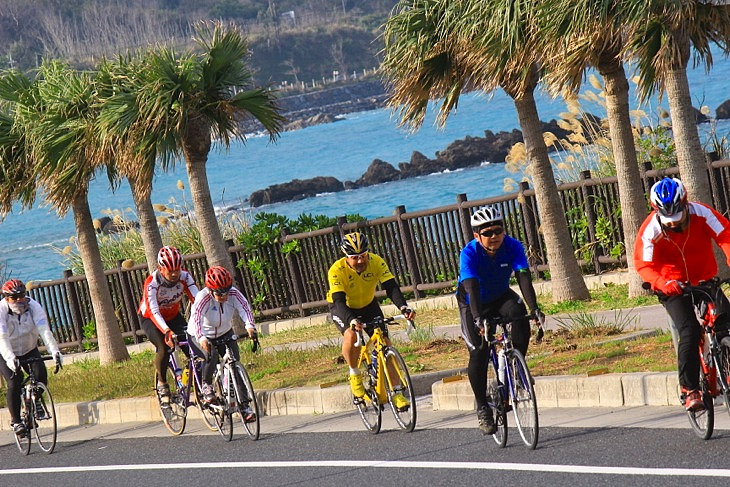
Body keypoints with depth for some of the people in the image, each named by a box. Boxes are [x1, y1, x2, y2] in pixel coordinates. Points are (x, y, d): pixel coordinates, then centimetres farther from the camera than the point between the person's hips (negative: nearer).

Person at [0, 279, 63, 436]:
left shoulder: (34, 306, -18)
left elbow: (44, 330, -30)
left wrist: (54, 351, -44)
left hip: (29, 350, 2)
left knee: (41, 373, -23)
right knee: (15, 382, -23)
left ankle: (36, 400, 7)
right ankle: (15, 421, -10)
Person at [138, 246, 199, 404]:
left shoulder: (184, 277, -23)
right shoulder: (151, 283, -33)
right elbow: (154, 311, -42)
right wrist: (166, 331, -58)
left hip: (173, 316, 3)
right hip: (150, 319, -3)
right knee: (164, 347, -28)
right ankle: (162, 383, -6)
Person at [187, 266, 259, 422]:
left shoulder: (234, 294, -21)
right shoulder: (203, 297, -31)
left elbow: (244, 308, -36)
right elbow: (196, 317, -47)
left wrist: (250, 327, -57)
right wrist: (201, 339, -65)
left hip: (224, 334, 4)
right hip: (200, 336, -4)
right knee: (212, 355, -33)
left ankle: (244, 407, -6)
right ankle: (206, 386, -6)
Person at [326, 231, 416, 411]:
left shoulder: (376, 262, -26)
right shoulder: (337, 270, -33)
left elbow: (391, 287, -32)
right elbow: (339, 300, -41)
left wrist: (404, 307, -51)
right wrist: (351, 320, -60)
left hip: (368, 305, 3)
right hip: (343, 308, -3)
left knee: (385, 342, -11)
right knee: (351, 334, -33)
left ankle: (396, 393, -4)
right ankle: (354, 375, -9)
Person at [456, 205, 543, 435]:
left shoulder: (513, 247, -23)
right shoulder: (469, 253, -29)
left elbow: (524, 278, -32)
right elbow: (471, 288, -41)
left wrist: (534, 308, -47)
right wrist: (478, 319, -55)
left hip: (500, 297, 2)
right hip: (473, 304, -2)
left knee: (519, 314, -31)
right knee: (479, 352, -14)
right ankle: (482, 407, 1)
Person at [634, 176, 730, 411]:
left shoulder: (701, 213, -18)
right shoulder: (650, 230, -20)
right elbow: (644, 265, -21)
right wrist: (662, 283, -41)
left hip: (705, 281, 3)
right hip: (674, 287, -2)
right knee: (689, 332, -21)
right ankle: (689, 390, -15)